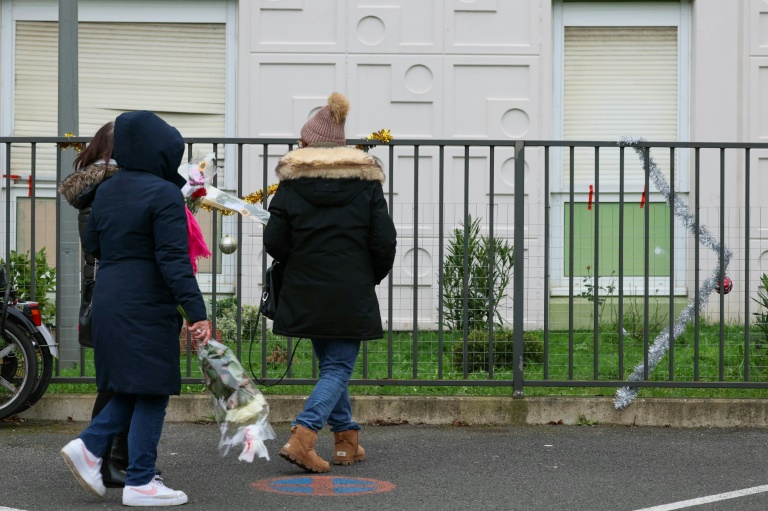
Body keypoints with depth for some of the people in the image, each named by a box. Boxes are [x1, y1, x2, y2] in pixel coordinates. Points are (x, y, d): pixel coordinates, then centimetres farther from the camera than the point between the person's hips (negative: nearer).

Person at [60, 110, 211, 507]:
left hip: (108, 300, 8)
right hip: (146, 308, -8)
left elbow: (90, 243, 19)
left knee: (132, 389, 19)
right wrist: (196, 311, -20)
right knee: (152, 392, 0)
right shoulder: (164, 194, -13)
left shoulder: (106, 191, 10)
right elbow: (173, 259, -19)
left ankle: (89, 446, 6)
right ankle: (140, 483, 2)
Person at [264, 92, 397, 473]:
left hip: (305, 293, 2)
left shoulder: (291, 181, -1)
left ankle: (346, 441, 20)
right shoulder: (366, 181, -1)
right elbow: (384, 241, -3)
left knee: (329, 363, 17)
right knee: (339, 367, 1)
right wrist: (371, 277, 14)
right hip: (351, 294, -2)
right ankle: (301, 437, -16)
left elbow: (274, 242, -3)